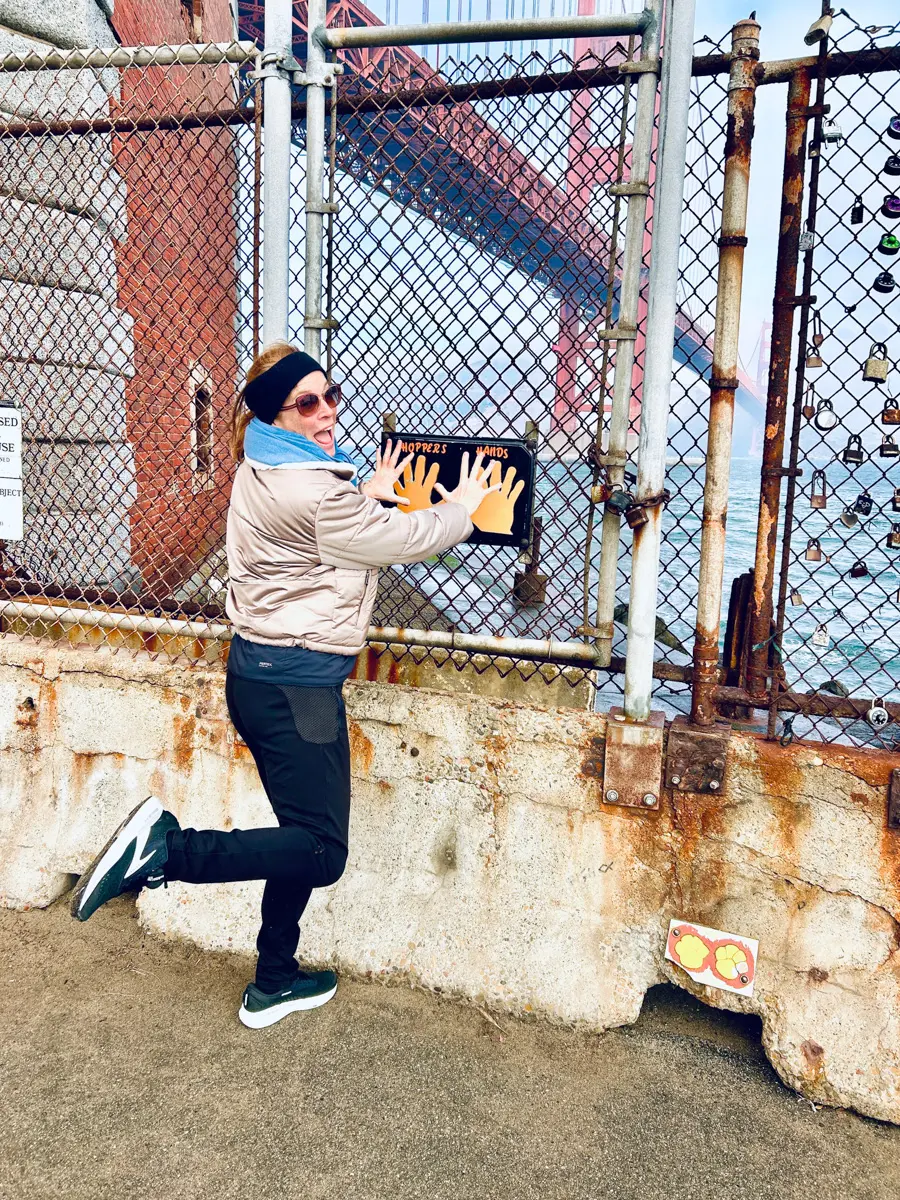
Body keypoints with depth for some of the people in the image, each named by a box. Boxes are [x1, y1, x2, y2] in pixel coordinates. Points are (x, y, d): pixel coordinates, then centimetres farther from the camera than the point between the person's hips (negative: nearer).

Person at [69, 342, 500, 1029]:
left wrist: (368, 496, 24)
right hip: (298, 684, -10)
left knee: (304, 834, 19)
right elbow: (409, 541, -9)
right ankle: (167, 846, -11)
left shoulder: (262, 474, 10)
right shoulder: (316, 492, -19)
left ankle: (274, 984, 32)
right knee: (321, 852, -2)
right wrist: (464, 506, 9)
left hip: (259, 672, 10)